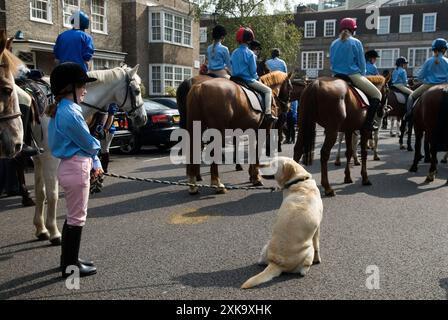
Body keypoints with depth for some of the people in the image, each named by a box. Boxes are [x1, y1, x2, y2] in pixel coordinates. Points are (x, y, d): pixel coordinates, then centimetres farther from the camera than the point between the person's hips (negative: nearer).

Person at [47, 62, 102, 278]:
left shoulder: (67, 109, 11)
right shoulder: (69, 113, -21)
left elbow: (83, 141, 14)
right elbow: (89, 143, -14)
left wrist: (95, 162, 12)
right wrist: (97, 146, 9)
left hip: (72, 166, 10)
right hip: (76, 169, -10)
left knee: (73, 216, 20)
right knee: (77, 218, 2)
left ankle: (68, 259, 33)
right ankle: (70, 266, 15)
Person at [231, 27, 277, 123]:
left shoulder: (234, 53, 5)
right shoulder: (250, 53, -13)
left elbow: (232, 67, 9)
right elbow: (253, 71, -11)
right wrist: (256, 77, 8)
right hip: (248, 80, -7)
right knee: (268, 90, 4)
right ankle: (268, 113, -7)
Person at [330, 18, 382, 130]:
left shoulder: (334, 44, 9)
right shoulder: (356, 42, -5)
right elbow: (362, 63, -2)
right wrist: (362, 76, 13)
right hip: (353, 75, -6)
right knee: (377, 94, 5)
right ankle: (368, 123, -10)